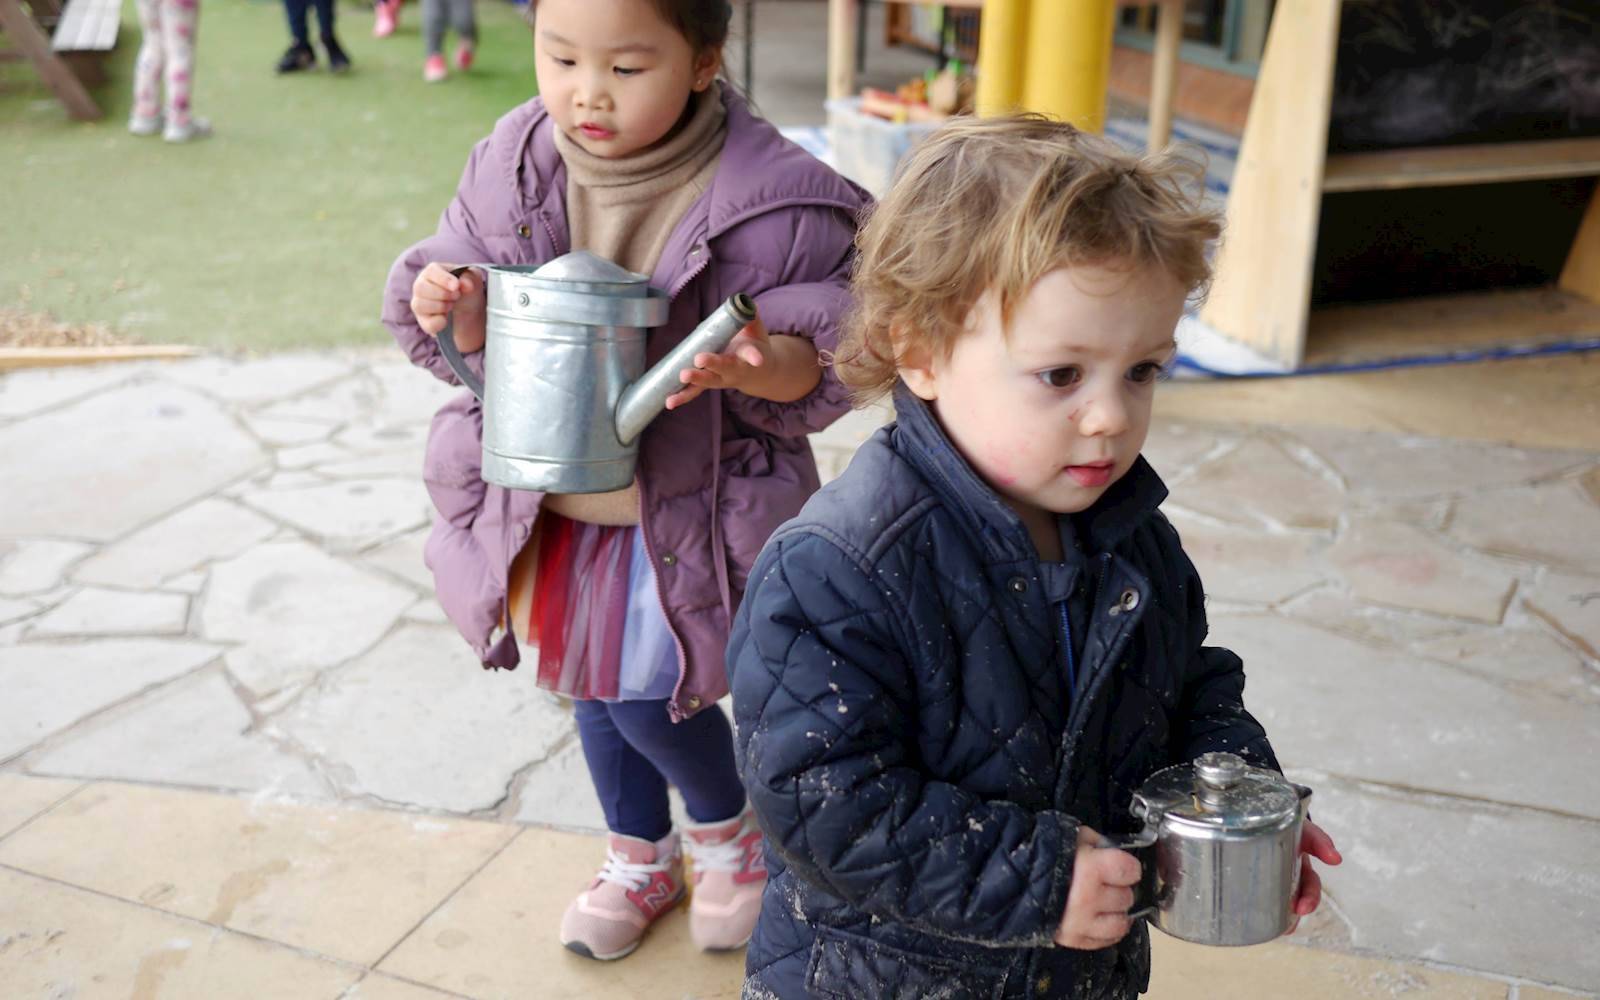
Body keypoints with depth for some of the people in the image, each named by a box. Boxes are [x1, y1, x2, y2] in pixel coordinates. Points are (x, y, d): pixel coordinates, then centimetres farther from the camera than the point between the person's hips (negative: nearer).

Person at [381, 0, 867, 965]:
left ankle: (728, 829, 35)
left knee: (648, 695, -1)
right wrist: (454, 309, -21)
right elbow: (484, 335, 2)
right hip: (550, 496, 5)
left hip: (685, 508, -5)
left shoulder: (766, 196, -21)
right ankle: (641, 857, 47)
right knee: (594, 684, 19)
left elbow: (825, 365, -13)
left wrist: (754, 363, -35)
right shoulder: (515, 168, -8)